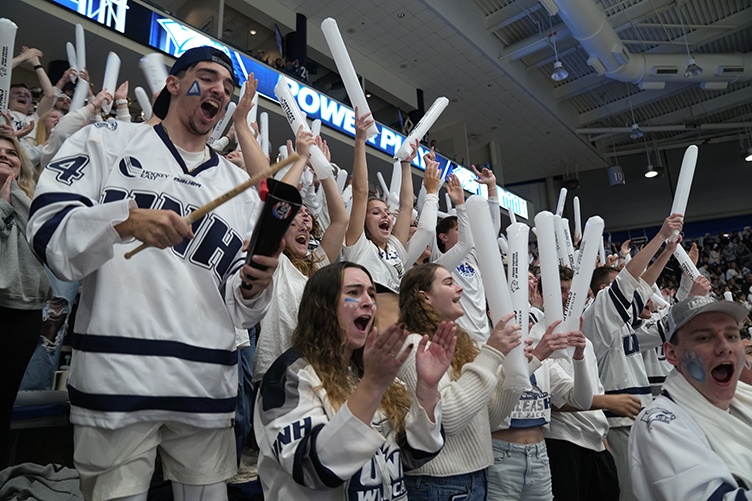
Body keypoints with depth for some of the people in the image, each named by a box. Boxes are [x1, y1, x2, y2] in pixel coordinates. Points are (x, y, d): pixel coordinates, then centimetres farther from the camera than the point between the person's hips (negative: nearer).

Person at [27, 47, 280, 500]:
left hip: (208, 386, 3)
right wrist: (125, 220, -19)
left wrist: (253, 287, -10)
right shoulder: (109, 141, 8)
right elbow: (48, 233, -2)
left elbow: (240, 309, 12)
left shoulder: (240, 186, 14)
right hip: (116, 377, -2)